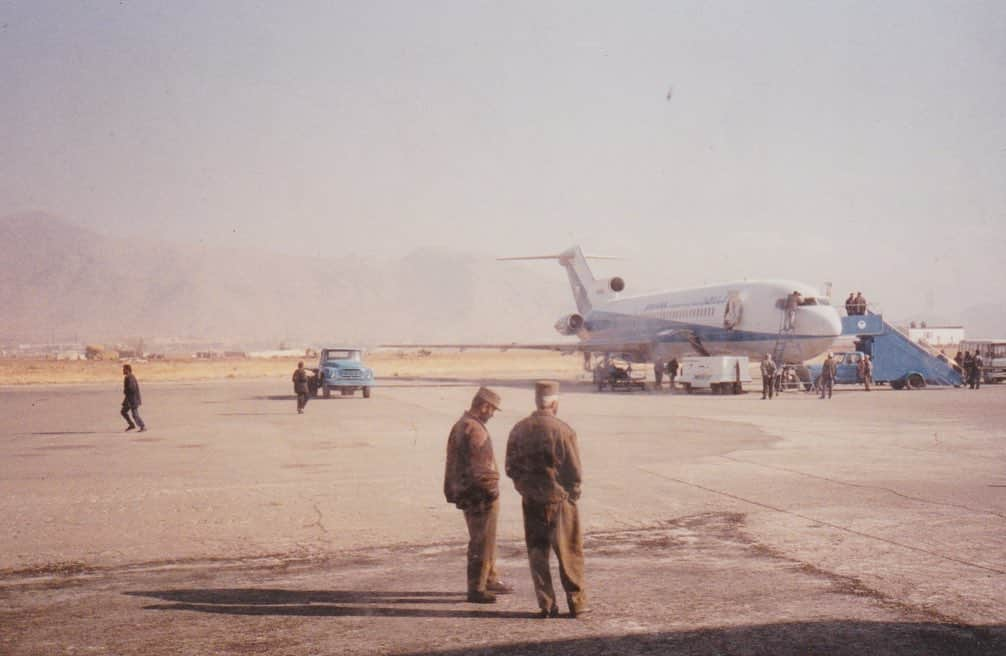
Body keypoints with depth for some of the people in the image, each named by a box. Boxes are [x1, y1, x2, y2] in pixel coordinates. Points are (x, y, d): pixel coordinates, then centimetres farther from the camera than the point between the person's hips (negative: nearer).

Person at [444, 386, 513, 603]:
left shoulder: (459, 425, 13)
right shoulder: (475, 430, -20)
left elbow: (454, 462, 18)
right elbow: (479, 467, -23)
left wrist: (453, 490, 21)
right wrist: (490, 489, -17)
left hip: (466, 494, 11)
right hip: (480, 495, -11)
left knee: (486, 539, 21)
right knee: (481, 543, -3)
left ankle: (490, 580, 31)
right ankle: (476, 589, 2)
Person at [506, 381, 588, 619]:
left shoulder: (519, 429, 1)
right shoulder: (562, 430, -14)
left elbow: (510, 468, 6)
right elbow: (575, 472, -13)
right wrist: (572, 491, 4)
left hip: (530, 500, 4)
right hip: (559, 499, -4)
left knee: (537, 552, 11)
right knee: (569, 552, 6)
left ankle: (546, 604, 12)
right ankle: (577, 602, 11)